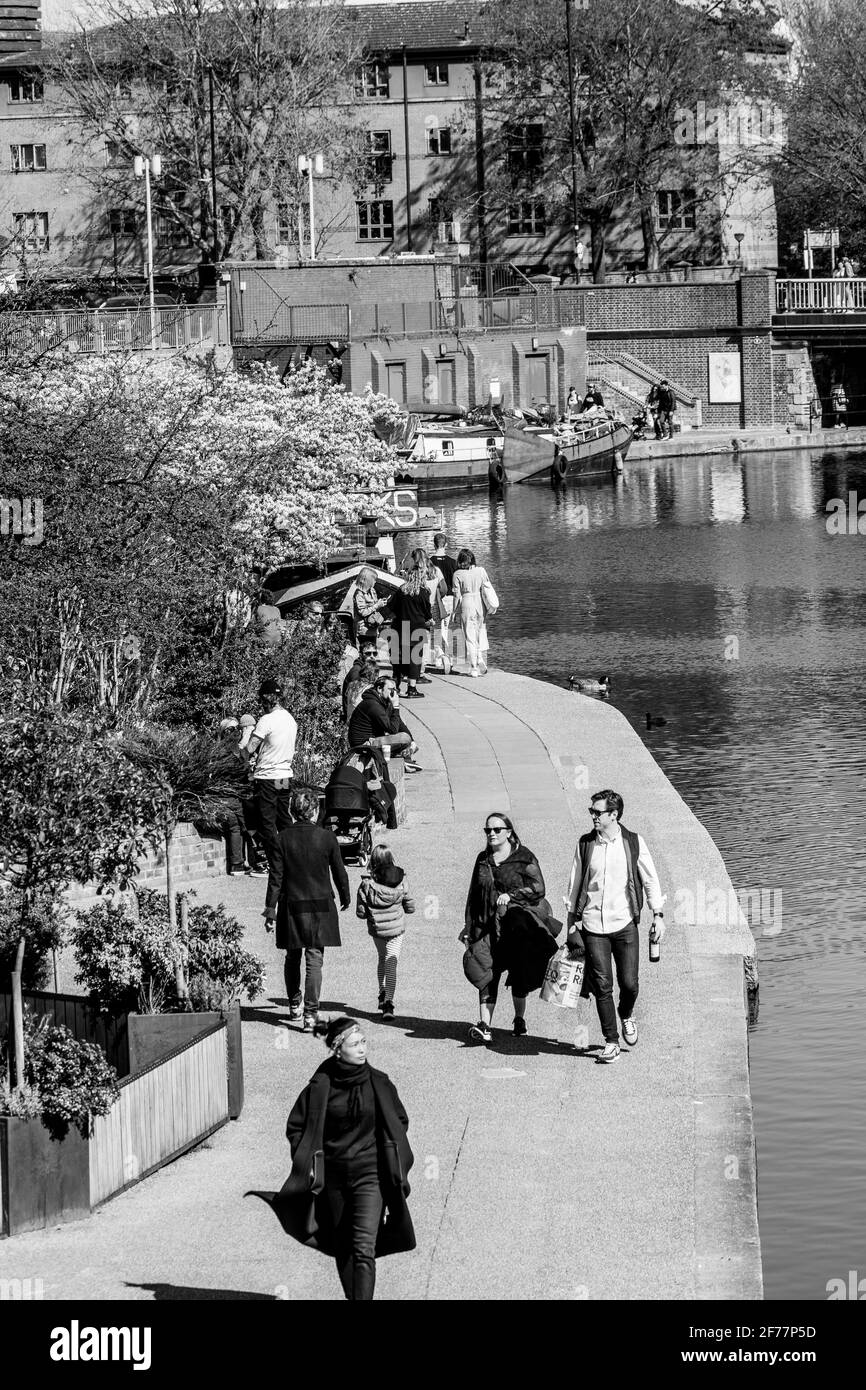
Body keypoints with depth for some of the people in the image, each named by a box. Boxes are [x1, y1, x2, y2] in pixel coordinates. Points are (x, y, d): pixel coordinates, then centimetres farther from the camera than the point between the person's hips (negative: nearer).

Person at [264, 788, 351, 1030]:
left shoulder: (284, 838, -6)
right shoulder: (326, 837, -8)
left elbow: (276, 876, -5)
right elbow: (339, 871, 1)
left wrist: (270, 908, 0)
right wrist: (345, 897, 18)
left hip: (291, 906, 2)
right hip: (320, 906, -2)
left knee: (292, 958, 18)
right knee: (315, 959, -1)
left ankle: (295, 1005, 33)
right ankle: (310, 1013, -9)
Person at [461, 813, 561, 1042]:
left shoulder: (524, 858, 0)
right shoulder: (483, 860, 15)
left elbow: (538, 888, -7)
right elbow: (474, 895, 19)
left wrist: (511, 895, -18)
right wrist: (469, 926, 15)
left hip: (519, 918, -3)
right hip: (489, 924, 3)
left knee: (519, 972, 0)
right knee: (488, 973, -7)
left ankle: (519, 1019, 18)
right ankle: (484, 1025, -14)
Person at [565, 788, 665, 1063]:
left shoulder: (633, 843, -1)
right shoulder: (585, 844, 3)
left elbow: (650, 879, 5)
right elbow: (575, 883, 11)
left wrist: (657, 914, 0)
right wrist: (572, 918, 9)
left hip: (624, 924, -1)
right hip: (593, 926, 1)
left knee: (629, 983, -2)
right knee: (602, 986, -2)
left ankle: (626, 1015, 32)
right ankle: (611, 1042, 8)